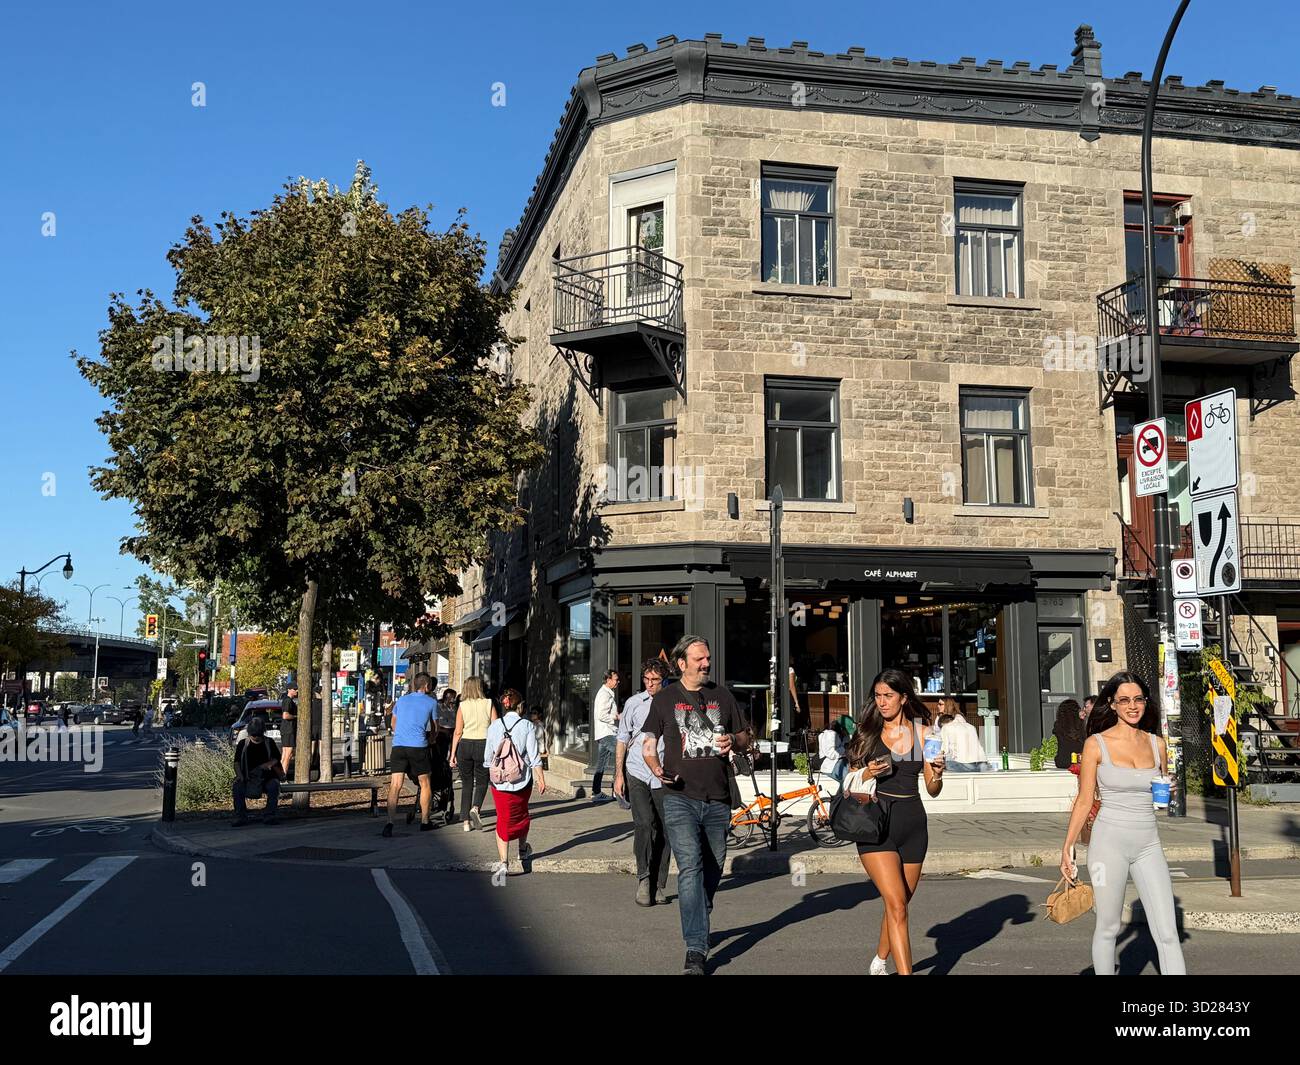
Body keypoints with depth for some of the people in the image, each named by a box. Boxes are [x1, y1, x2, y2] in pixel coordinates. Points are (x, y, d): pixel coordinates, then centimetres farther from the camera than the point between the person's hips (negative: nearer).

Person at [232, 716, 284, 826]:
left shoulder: (269, 743, 11)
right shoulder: (243, 744, 10)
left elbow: (276, 758, 8)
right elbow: (237, 762, 5)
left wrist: (269, 764, -14)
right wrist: (239, 775, -13)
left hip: (266, 777, 0)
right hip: (247, 777, 1)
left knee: (274, 786, -32)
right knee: (236, 787, -29)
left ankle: (269, 815, -24)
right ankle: (240, 816, -23)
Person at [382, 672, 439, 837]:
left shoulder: (402, 700, 19)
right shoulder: (431, 702, 9)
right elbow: (434, 726, 23)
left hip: (398, 745, 3)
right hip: (418, 746, -2)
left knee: (395, 785, -4)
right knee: (425, 784, 14)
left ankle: (389, 823, -18)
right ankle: (425, 822, 20)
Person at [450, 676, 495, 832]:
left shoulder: (462, 706, 2)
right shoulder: (489, 704, 1)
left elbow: (457, 732, -1)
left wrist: (453, 754, 2)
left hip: (465, 745, 1)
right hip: (483, 744, -1)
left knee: (466, 784, 12)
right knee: (482, 782, 11)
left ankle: (466, 821, 11)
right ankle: (475, 808, -16)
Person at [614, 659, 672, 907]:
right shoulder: (634, 703, 4)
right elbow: (622, 740, 10)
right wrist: (618, 774, 5)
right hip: (637, 773, -1)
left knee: (664, 831, 4)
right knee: (645, 823, -18)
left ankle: (658, 886, 16)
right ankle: (643, 879, -8)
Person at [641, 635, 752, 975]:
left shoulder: (722, 695, 12)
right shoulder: (665, 698, 5)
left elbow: (745, 737, 19)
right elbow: (648, 744, 7)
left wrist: (734, 740, -5)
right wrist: (657, 770, -13)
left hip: (717, 800, 4)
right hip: (681, 798, -3)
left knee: (713, 870, 12)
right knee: (690, 869, -16)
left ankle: (698, 926, 35)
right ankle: (696, 950, -18)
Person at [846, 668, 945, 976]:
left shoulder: (922, 733, 5)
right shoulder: (868, 733, 3)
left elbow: (932, 790, 8)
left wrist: (937, 773, -12)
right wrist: (868, 774, -12)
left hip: (913, 823, 2)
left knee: (899, 905, 14)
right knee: (896, 904, -14)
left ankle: (879, 962, 38)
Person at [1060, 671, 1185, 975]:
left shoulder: (1157, 744, 7)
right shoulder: (1096, 744, -4)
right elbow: (1084, 801, 0)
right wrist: (1067, 847, -2)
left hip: (1148, 845, 3)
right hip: (1110, 842, -3)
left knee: (1168, 933, -2)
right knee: (1108, 928, 8)